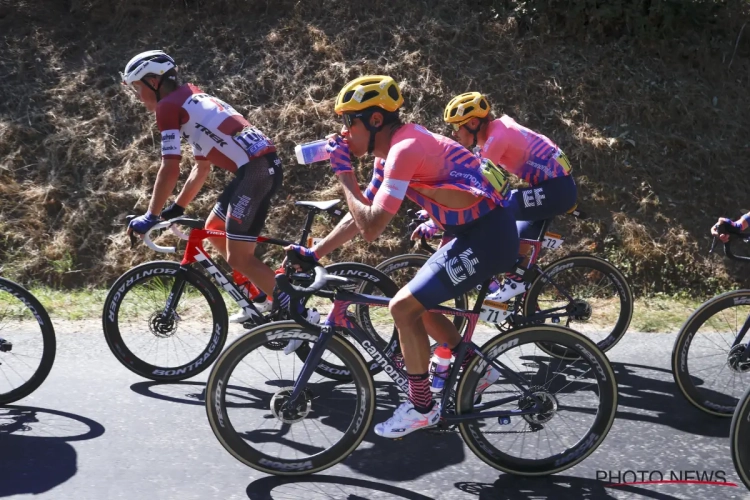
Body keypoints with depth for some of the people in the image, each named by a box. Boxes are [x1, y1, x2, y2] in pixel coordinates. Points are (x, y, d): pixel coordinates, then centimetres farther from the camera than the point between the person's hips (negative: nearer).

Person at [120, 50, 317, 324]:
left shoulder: (167, 106, -2)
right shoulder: (193, 100, 26)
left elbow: (170, 171, -8)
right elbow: (202, 168, 28)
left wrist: (150, 216, 0)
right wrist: (177, 208, 30)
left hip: (254, 169, -10)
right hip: (266, 164, 10)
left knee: (238, 258, -5)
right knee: (214, 230, 23)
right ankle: (264, 296, 26)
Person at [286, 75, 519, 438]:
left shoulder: (404, 149, -21)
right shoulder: (391, 150, 10)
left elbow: (370, 228, -24)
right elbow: (360, 216, 16)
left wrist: (343, 172, -13)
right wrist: (313, 253, 13)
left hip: (487, 236, -10)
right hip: (476, 232, 10)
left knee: (403, 307, -10)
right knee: (419, 306, 16)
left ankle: (422, 408, 5)